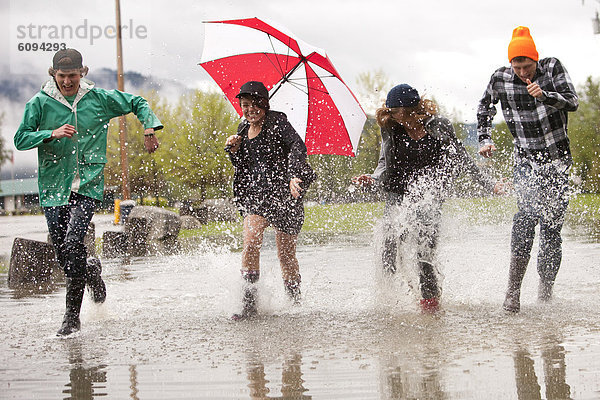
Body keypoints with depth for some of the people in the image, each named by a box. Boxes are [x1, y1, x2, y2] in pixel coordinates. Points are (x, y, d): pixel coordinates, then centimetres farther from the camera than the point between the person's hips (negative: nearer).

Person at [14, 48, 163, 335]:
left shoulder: (100, 98, 5)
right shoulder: (39, 103, 2)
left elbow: (138, 104, 18)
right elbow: (20, 139, -3)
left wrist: (149, 130, 4)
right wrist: (52, 134, -17)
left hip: (88, 185, -2)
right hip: (54, 187, 2)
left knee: (72, 243, -20)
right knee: (62, 254, 4)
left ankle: (72, 315, -10)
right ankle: (92, 271, 39)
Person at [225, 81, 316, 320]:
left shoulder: (277, 122, -7)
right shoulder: (244, 128, 12)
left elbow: (297, 146, -24)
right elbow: (241, 167, 19)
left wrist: (294, 175, -40)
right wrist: (233, 149, -2)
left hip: (283, 192, -4)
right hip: (255, 193, 5)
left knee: (286, 254, 4)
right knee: (250, 242, -17)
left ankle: (295, 301, 24)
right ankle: (249, 303, -15)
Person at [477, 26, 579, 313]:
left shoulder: (552, 68, -5)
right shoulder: (500, 79, -2)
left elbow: (572, 101, -15)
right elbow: (484, 109, 17)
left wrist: (544, 95, -31)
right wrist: (485, 139, 7)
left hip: (558, 161, 1)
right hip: (526, 160, 0)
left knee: (551, 227, -2)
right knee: (528, 212, -25)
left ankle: (546, 288, 15)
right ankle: (513, 289, -26)